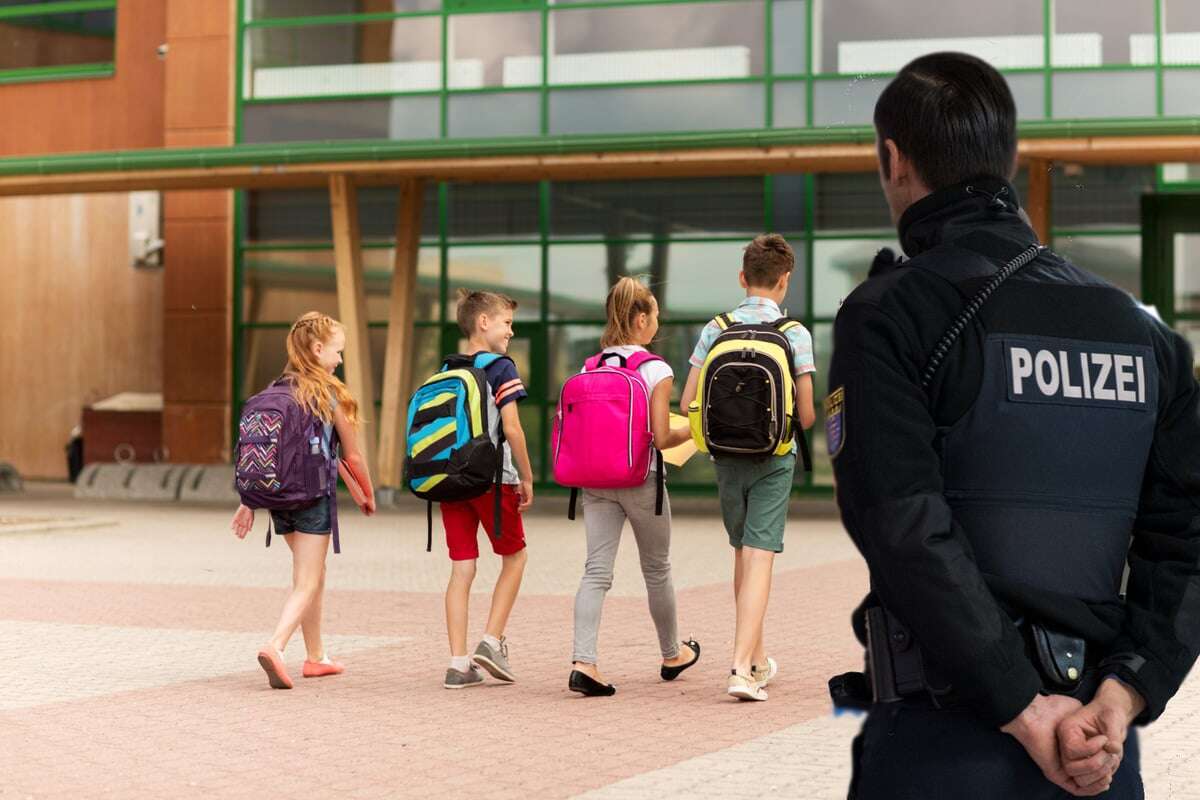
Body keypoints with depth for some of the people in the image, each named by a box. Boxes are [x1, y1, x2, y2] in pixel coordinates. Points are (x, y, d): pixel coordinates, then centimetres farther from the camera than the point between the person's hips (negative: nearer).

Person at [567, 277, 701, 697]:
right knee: (657, 570, 14)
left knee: (597, 571, -1)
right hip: (641, 481, -4)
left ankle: (584, 661, -16)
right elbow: (661, 438, -14)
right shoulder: (656, 370, -10)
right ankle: (672, 654, 33)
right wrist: (691, 433, 5)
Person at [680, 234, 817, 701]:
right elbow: (807, 416, -7)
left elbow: (688, 404, -2)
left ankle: (757, 659, 30)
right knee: (759, 560, -4)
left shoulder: (715, 329, 0)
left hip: (727, 457, 3)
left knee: (742, 554, 18)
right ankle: (742, 669, -15)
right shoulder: (795, 334, -7)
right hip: (774, 460, -3)